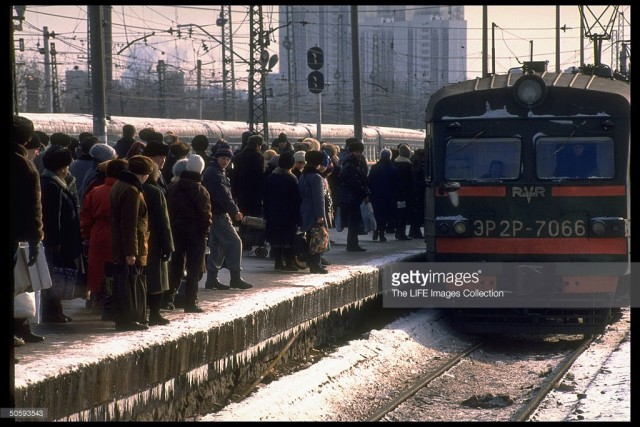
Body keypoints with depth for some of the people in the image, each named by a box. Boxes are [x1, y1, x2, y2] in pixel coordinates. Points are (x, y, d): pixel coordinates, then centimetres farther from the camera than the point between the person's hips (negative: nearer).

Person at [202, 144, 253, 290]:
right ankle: (235, 278, -9)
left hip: (218, 214, 11)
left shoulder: (218, 172, 19)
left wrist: (233, 210, 10)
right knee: (234, 242, -10)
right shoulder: (213, 173, -15)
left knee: (217, 245, 12)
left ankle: (212, 279, 14)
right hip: (218, 215, -11)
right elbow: (223, 195, -20)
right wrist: (235, 211, -14)